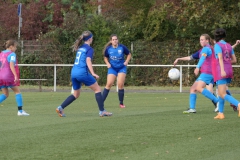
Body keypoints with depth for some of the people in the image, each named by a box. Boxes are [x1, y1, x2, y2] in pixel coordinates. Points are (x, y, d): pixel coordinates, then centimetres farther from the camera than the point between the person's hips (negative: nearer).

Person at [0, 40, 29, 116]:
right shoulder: (12, 54, -8)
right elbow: (11, 65, -21)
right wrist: (16, 76, -26)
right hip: (9, 76, -7)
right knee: (17, 91, 7)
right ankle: (20, 111, 4)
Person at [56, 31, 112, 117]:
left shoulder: (80, 48, 18)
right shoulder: (89, 49, -4)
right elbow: (88, 60, -17)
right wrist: (93, 73, -25)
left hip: (73, 72, 7)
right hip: (82, 72, -7)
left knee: (76, 94, 18)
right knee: (97, 89, 4)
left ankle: (60, 108, 4)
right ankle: (102, 111, 1)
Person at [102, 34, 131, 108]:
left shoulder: (122, 47, -10)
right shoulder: (108, 49, -7)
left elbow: (129, 54, 6)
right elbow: (105, 57, 11)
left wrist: (126, 61, -9)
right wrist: (108, 63, -7)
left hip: (122, 68, 0)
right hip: (112, 68, 1)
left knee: (120, 84, -10)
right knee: (109, 84, -9)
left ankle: (121, 103, 4)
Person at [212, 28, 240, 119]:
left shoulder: (217, 45, -7)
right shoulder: (229, 46, 12)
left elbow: (220, 57, -20)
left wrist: (222, 70, -29)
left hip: (221, 72, -7)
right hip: (229, 70, 7)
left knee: (223, 95, -10)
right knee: (220, 92, 19)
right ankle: (220, 113, 17)